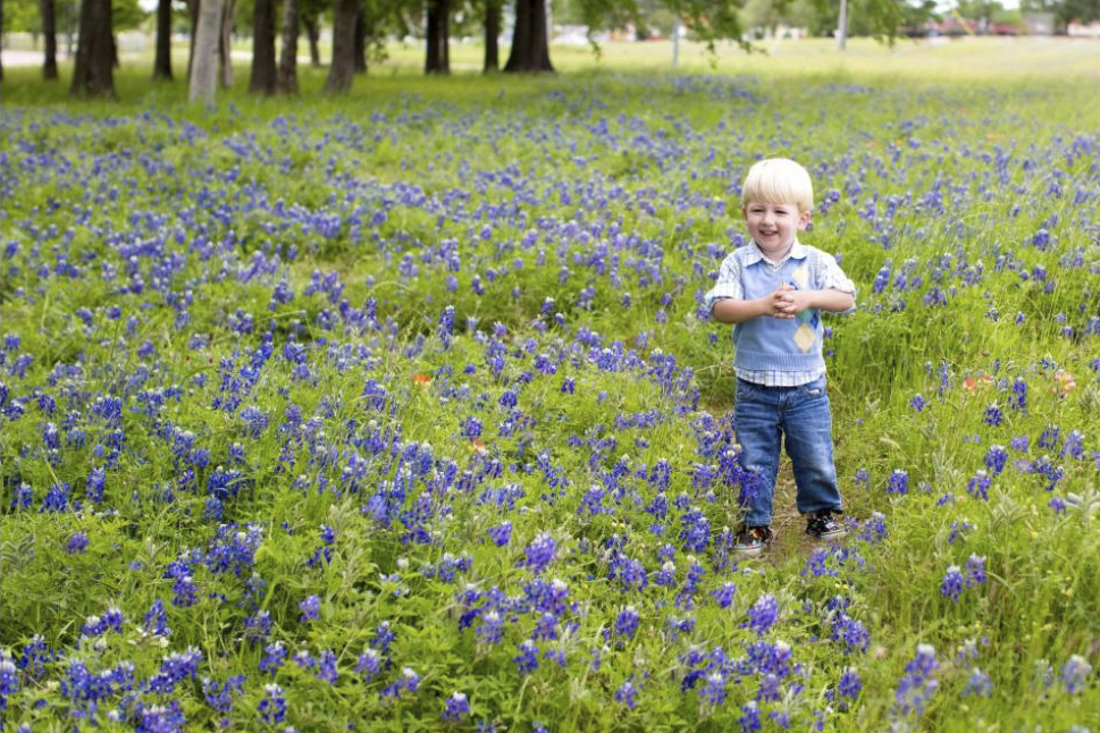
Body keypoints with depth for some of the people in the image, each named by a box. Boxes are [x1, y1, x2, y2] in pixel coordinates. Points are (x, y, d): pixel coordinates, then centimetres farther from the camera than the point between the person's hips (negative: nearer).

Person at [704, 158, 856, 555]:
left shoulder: (816, 261, -3)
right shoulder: (737, 263, -5)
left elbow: (846, 298, -10)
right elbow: (719, 307, -15)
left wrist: (808, 298, -25)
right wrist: (761, 306, -29)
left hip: (806, 387, 1)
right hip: (754, 389, 0)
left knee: (816, 459, 11)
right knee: (754, 463, 7)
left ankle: (822, 511, 34)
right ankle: (755, 523, 23)